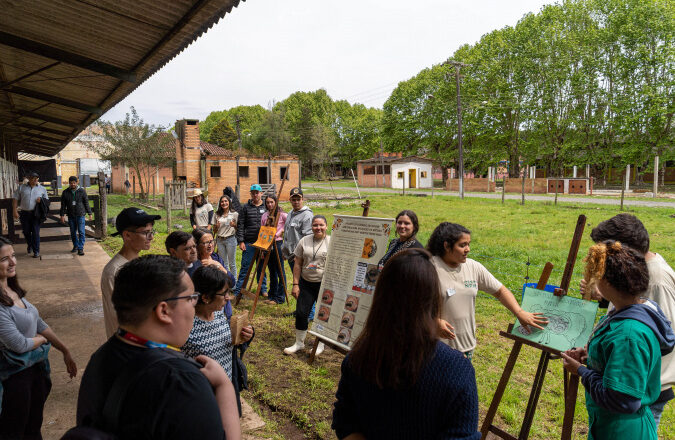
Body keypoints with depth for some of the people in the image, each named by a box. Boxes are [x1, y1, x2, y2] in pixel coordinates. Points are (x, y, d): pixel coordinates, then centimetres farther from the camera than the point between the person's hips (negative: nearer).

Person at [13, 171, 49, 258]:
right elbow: (15, 199, 7)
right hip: (24, 213, 2)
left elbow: (47, 200, 14)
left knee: (35, 232, -5)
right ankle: (30, 245, 39)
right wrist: (15, 211, -2)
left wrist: (41, 200, -9)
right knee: (26, 232, 12)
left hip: (36, 213, -2)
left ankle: (36, 251, 2)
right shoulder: (21, 187, 6)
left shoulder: (42, 189, 7)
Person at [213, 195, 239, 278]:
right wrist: (217, 226, -8)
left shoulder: (235, 214, 0)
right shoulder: (217, 215, 9)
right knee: (223, 263, 7)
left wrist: (234, 225, -18)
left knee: (232, 263, 1)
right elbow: (214, 230, 13)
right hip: (220, 240, 3)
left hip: (230, 239, -3)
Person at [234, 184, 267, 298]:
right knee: (245, 266, 1)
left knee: (262, 266, 11)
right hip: (249, 242, -1)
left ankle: (263, 289, 24)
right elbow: (240, 225, 2)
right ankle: (238, 291, 8)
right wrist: (241, 241, -5)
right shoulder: (246, 207, 3)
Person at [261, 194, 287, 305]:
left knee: (280, 271, -2)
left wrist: (282, 231, -10)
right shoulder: (264, 216, 10)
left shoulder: (281, 214, -6)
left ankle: (280, 297, 5)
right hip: (267, 245, 6)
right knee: (272, 272, 14)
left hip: (278, 244, -6)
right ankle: (272, 296, 23)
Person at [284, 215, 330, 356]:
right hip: (306, 283, 3)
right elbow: (297, 264, 6)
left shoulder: (332, 242, -5)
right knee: (301, 312, 3)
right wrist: (295, 284, 1)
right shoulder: (304, 241, 4)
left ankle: (320, 344, 27)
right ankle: (299, 343, 23)